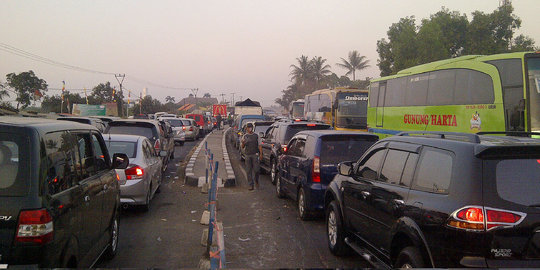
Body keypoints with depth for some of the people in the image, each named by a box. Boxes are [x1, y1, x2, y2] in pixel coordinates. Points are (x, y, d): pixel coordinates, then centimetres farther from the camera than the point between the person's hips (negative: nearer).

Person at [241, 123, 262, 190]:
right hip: (247, 155, 1)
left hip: (255, 154, -1)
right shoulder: (244, 136, 10)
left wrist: (261, 154, -3)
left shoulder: (256, 136, 7)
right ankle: (251, 185, 6)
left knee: (256, 169, -6)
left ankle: (256, 182, 18)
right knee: (249, 170, 1)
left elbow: (259, 146, 7)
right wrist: (243, 143, -15)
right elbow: (242, 146, 7)